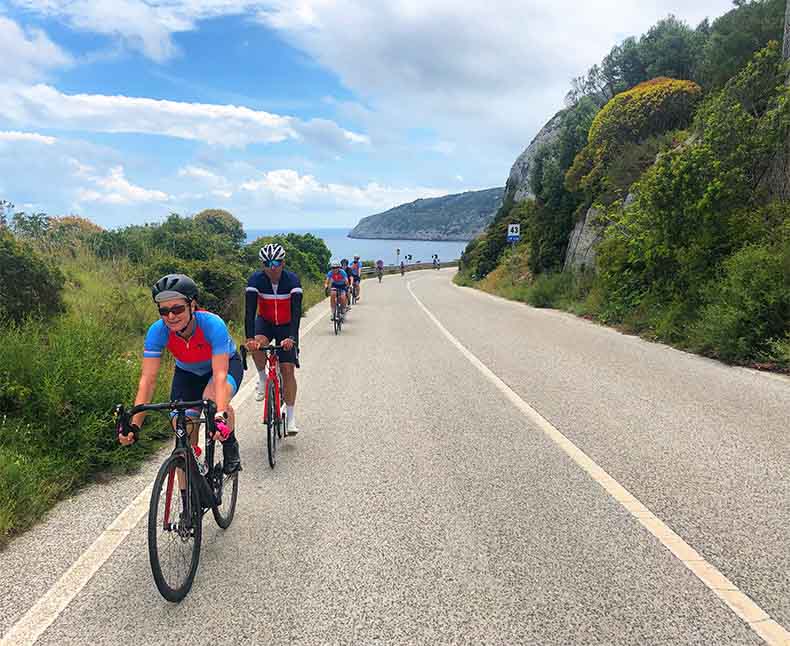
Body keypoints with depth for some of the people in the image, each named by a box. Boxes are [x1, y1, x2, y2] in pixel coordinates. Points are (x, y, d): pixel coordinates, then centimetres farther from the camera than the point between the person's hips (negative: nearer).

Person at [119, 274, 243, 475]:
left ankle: (230, 445, -7)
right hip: (187, 372, 3)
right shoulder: (157, 331, -28)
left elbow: (220, 374, -42)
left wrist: (221, 415, -56)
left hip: (226, 364, -3)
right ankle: (187, 491, 14)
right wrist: (134, 425, -39)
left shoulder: (212, 324, -37)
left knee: (212, 399, -36)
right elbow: (147, 380, -30)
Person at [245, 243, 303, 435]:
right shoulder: (256, 280, -21)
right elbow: (250, 311, -28)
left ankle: (291, 417, 2)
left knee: (288, 369, -8)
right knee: (257, 345, -33)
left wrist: (291, 337, -46)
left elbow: (296, 312, -31)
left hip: (286, 326, -1)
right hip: (264, 322, 1)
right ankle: (262, 378, -4)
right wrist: (249, 338, -42)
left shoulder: (292, 280, -24)